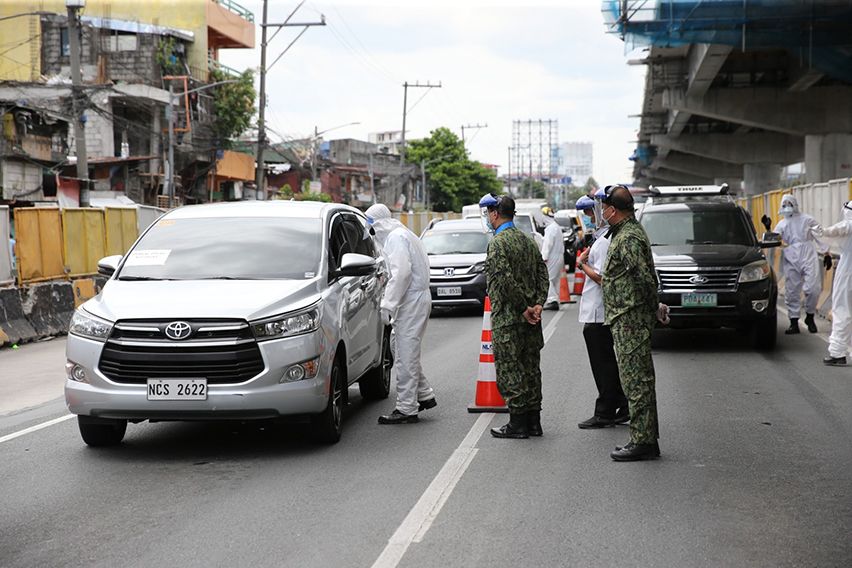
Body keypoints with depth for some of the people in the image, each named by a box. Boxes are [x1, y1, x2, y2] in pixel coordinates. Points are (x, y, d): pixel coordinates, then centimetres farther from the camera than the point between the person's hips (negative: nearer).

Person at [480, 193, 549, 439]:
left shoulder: (498, 243, -13)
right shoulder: (528, 241, 13)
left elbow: (505, 281, -22)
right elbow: (543, 274, 8)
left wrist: (524, 308, -15)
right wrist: (537, 304, -1)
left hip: (507, 319, -8)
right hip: (530, 319, 8)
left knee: (509, 370, -2)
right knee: (530, 367, 12)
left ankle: (518, 423, 0)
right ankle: (533, 421, 17)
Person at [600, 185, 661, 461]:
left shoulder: (629, 238, -17)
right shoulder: (625, 232, 17)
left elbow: (646, 278, -23)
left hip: (630, 321, -11)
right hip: (627, 320, 11)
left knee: (636, 380, -7)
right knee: (637, 379, 14)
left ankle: (643, 442, -4)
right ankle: (645, 439, 20)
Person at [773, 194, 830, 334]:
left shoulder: (807, 220, 11)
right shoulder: (781, 225, 18)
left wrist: (826, 253, 7)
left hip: (808, 256, -2)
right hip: (790, 260, 2)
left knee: (813, 288, -13)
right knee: (792, 292, 1)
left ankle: (810, 317, 9)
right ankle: (794, 323, 8)